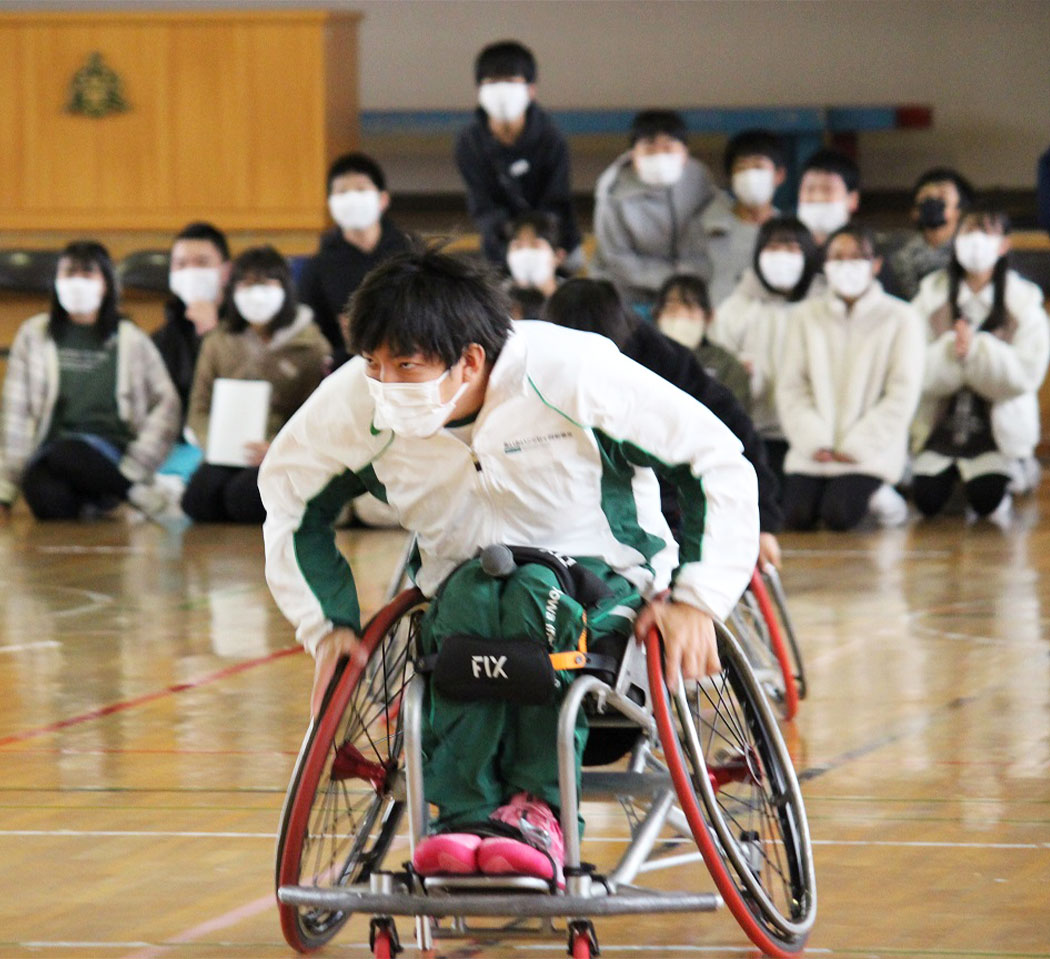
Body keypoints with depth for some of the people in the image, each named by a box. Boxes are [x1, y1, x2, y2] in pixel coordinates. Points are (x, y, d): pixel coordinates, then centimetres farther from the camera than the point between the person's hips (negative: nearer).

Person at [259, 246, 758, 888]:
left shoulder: (570, 373, -22)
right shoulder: (356, 401, -13)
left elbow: (719, 464, -14)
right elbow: (288, 496, 8)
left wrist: (697, 600, -21)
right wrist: (328, 625, 1)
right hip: (463, 589, 2)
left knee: (535, 594, -37)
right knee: (471, 596, -34)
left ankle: (537, 811, -34)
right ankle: (465, 817, -39)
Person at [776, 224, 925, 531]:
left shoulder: (900, 318, 0)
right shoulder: (806, 315, 8)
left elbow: (902, 394, -5)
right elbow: (791, 388, 5)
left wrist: (857, 446, -11)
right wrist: (814, 442, -10)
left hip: (869, 453, -3)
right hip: (812, 452, 3)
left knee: (839, 517, -24)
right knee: (796, 517, -18)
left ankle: (875, 494, 7)